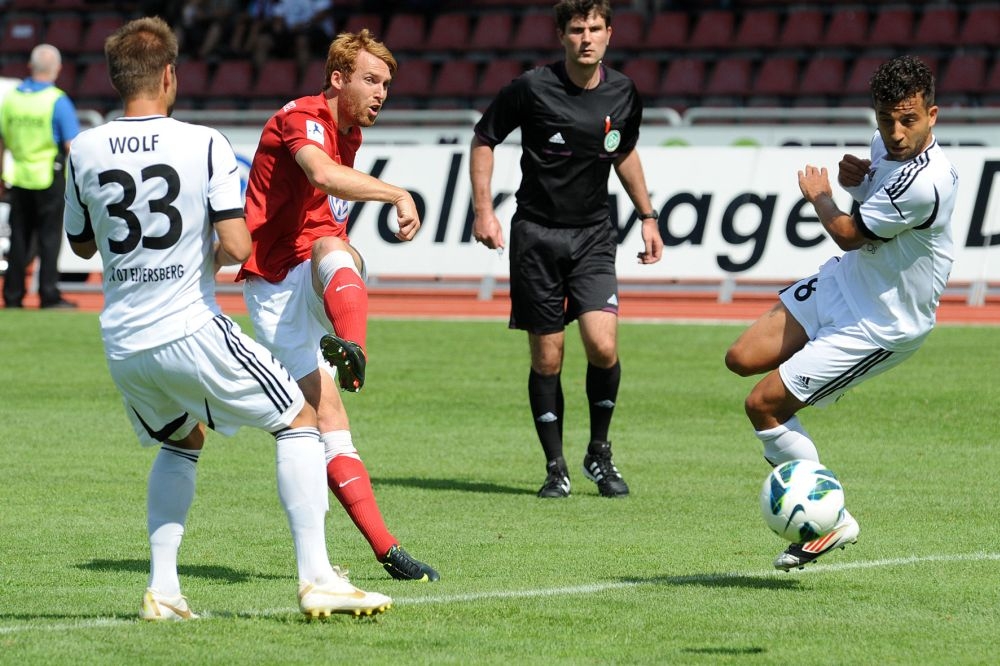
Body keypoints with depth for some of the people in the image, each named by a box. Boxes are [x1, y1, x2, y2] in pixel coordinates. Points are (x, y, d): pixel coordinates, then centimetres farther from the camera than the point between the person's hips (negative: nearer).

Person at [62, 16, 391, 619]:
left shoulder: (86, 152, 1)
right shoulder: (204, 144, -10)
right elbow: (236, 246, -18)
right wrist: (212, 256, 4)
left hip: (123, 344, 5)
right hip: (191, 331, -5)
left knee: (182, 442, 30)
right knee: (299, 422, 11)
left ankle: (162, 588, 17)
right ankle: (316, 578, -1)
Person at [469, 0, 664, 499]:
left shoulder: (623, 95, 1)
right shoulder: (532, 89, -10)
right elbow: (483, 139, 3)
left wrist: (647, 218, 19)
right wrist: (483, 209, -5)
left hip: (592, 236, 2)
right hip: (536, 234, -2)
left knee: (603, 346, -15)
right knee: (547, 359, 0)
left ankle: (600, 453, 6)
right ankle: (555, 468, 14)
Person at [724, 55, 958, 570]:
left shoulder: (924, 184, -33)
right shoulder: (886, 144, -5)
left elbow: (850, 234, -18)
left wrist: (819, 195, 2)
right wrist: (853, 177, -4)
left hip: (882, 325, -9)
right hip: (842, 282, 9)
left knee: (762, 405, -8)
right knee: (742, 359, 4)